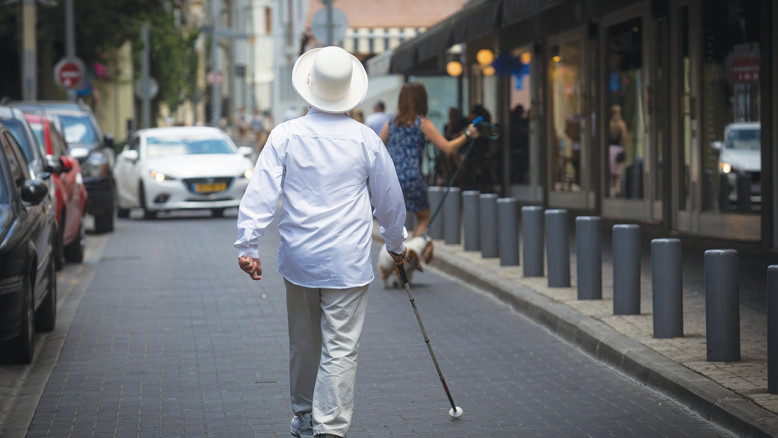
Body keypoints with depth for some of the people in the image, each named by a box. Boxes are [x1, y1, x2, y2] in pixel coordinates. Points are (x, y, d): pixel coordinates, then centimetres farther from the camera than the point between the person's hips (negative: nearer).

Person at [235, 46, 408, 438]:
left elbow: (260, 194, -9)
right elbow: (389, 199, 8)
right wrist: (396, 243, 23)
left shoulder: (285, 136, -4)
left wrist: (247, 245, -6)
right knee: (340, 349, -2)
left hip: (299, 259, 2)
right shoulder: (364, 139, -4)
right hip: (348, 262, -2)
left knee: (303, 343, 16)